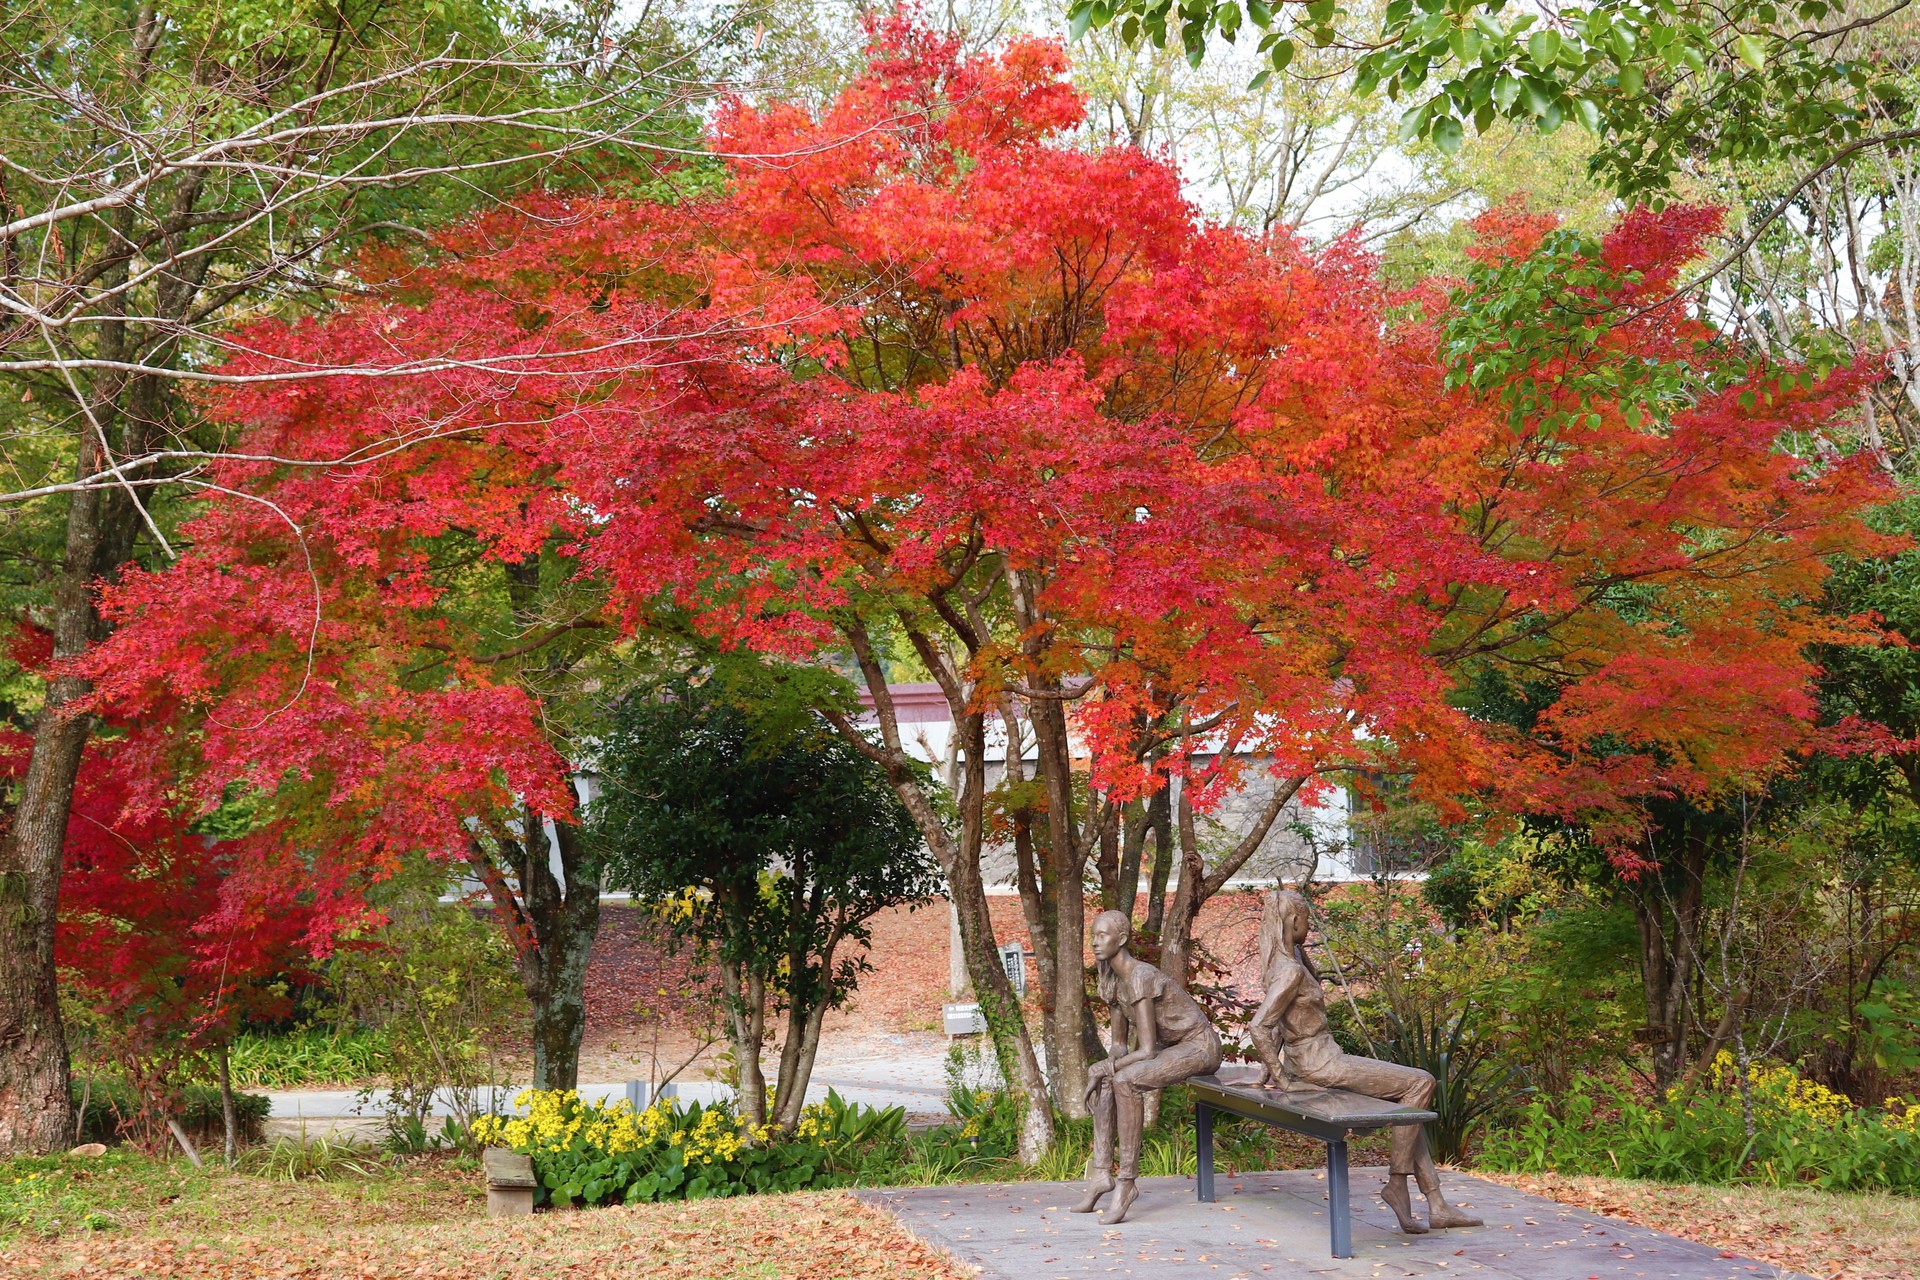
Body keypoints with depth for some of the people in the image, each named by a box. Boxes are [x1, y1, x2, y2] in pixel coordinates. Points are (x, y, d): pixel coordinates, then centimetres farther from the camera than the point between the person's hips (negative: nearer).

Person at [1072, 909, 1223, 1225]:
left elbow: (1147, 1051, -27)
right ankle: (1101, 1171, -9)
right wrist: (1108, 1064, -12)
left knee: (1125, 1080, -29)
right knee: (1104, 1078, -8)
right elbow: (1119, 1044, 8)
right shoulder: (1113, 980, 3)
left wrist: (1106, 1066, -17)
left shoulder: (1140, 977, -25)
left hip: (1200, 1046, -9)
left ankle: (1127, 1180, -25)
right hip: (1171, 1047, 9)